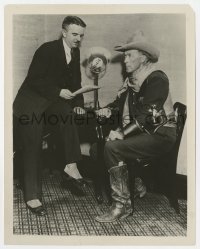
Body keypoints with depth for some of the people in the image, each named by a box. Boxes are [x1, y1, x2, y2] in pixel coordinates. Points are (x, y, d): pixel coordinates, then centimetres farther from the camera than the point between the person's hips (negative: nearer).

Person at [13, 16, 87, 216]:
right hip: (30, 104, -5)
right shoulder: (47, 49, -13)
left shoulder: (75, 52, 8)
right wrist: (59, 92, -23)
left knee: (67, 114, -30)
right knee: (32, 150, -8)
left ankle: (71, 165, -24)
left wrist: (78, 104, -1)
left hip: (54, 102, 5)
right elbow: (34, 80, -17)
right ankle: (32, 196, 2)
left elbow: (76, 82, 13)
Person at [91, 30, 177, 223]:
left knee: (113, 147, -27)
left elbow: (149, 116, -23)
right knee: (97, 146, -1)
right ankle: (135, 184, 7)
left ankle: (122, 205, -17)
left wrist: (122, 133, -25)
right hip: (140, 132, 9)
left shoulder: (156, 78, -15)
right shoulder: (131, 80, 12)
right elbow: (120, 101, 19)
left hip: (159, 135, -9)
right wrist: (108, 110, -4)